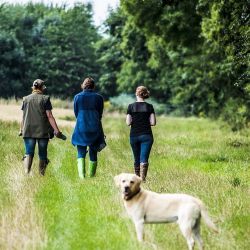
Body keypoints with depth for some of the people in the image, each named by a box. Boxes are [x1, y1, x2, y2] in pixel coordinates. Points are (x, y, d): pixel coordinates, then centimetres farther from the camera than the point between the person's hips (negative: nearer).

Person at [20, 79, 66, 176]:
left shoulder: (26, 99, 6)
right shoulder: (45, 99, -3)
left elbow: (23, 117, 9)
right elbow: (49, 116, -8)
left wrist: (21, 130, 20)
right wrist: (57, 131, -6)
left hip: (28, 131, 2)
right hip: (42, 131, -2)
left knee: (28, 153, -1)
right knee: (42, 155, 9)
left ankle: (26, 173, -20)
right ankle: (41, 175, 12)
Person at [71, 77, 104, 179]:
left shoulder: (77, 97, -1)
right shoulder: (99, 97, 0)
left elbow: (76, 113, 7)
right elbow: (100, 114, 6)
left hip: (81, 128, 0)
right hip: (95, 128, 1)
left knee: (81, 153, 4)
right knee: (93, 154, 10)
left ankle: (81, 174, -14)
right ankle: (91, 175, 11)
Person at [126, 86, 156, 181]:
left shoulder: (131, 106, -3)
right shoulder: (149, 107, -2)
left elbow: (128, 123, -5)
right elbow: (153, 122, -6)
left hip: (134, 135, 1)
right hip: (146, 136, -1)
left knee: (137, 159, 14)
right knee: (144, 159, -5)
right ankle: (143, 178, -19)